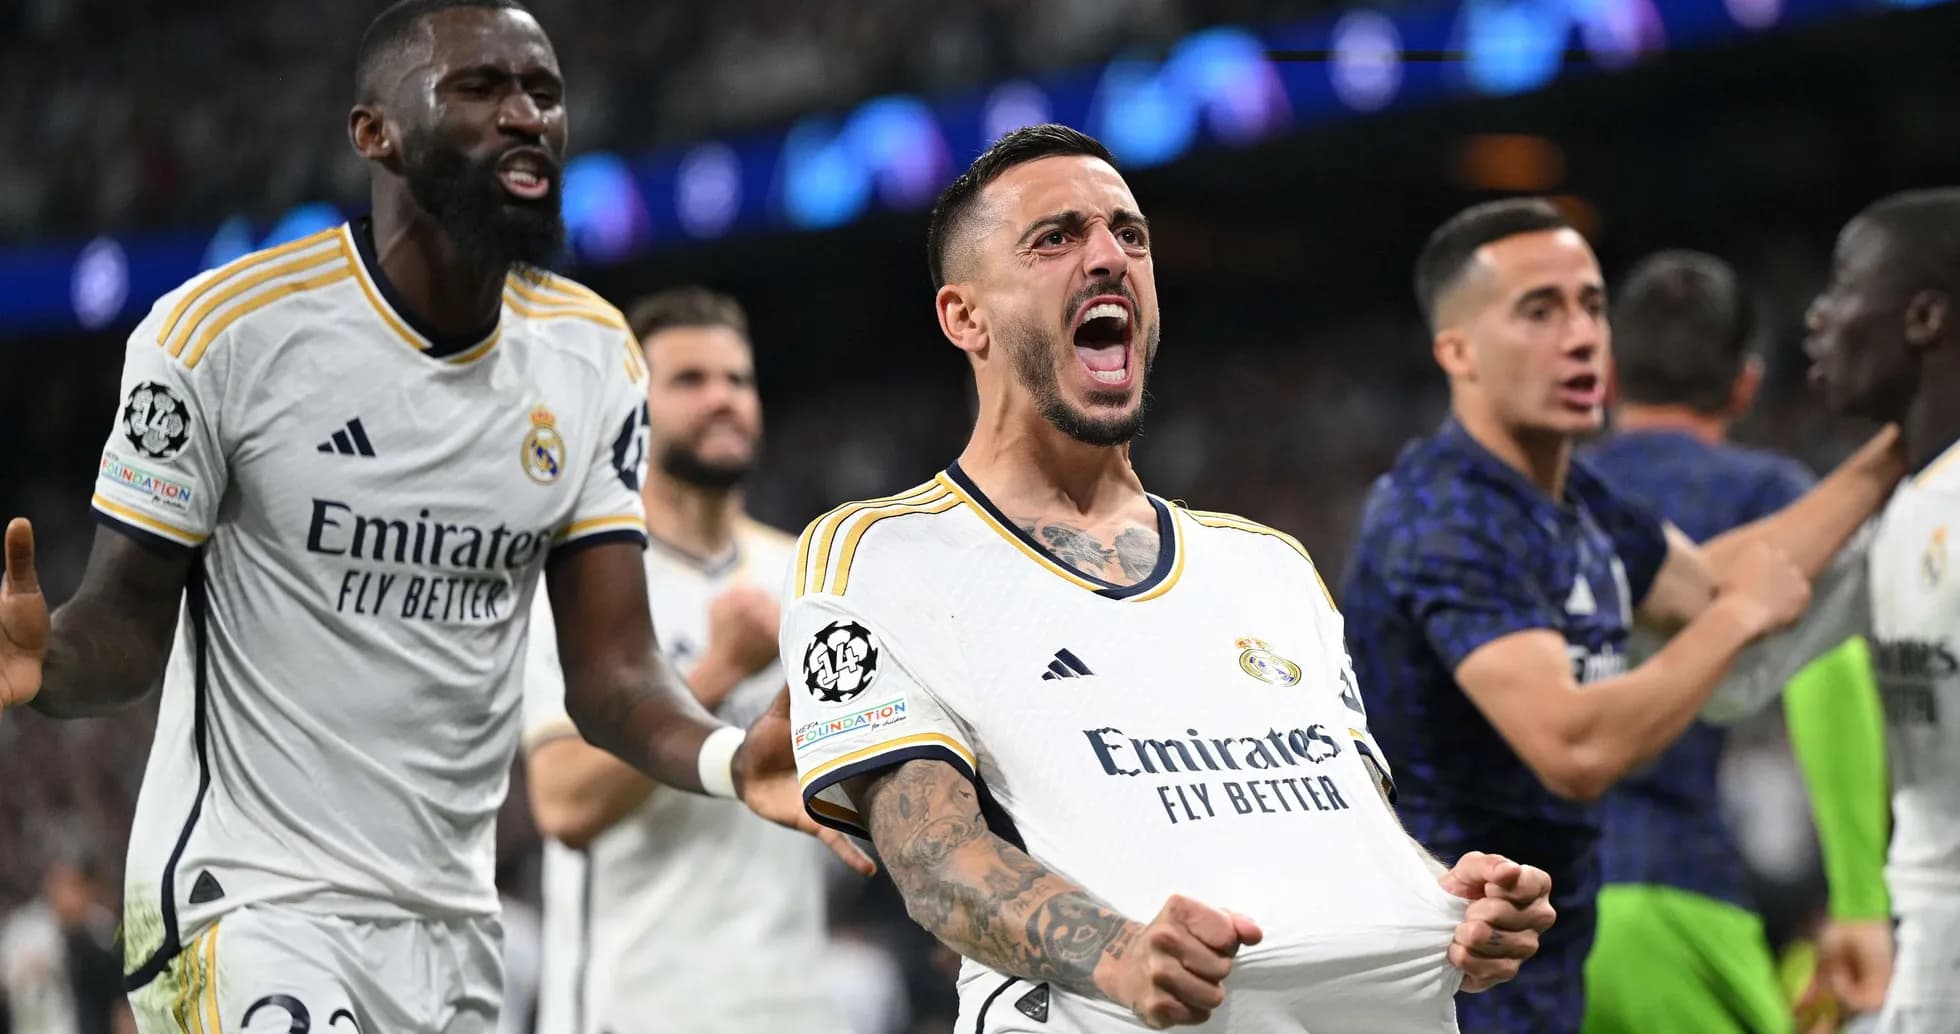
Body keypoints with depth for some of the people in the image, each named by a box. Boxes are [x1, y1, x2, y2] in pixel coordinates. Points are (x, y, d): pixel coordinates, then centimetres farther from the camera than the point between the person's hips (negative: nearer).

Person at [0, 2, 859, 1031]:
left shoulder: (592, 358, 5)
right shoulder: (227, 327, -11)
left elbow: (611, 671, 3)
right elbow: (128, 622, -5)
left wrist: (731, 760, -18)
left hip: (451, 925, 6)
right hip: (248, 907, -6)